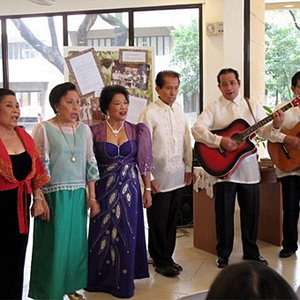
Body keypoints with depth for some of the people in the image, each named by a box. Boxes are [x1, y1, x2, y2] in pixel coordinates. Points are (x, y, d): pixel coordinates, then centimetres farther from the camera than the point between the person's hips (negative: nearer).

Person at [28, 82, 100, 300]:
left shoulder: (84, 129, 6)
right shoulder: (44, 129, -7)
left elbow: (90, 165, 9)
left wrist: (92, 197, 7)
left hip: (78, 196, 5)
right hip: (53, 196, -4)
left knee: (76, 242, 12)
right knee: (54, 244, 3)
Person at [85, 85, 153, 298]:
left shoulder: (136, 131, 2)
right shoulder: (95, 132, -6)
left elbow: (143, 162, 5)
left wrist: (147, 189, 3)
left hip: (129, 188, 2)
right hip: (105, 190, -2)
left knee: (126, 234, 8)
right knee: (103, 234, 7)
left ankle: (123, 280, 23)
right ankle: (101, 279, 23)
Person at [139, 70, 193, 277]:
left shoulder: (179, 112, 9)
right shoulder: (150, 113, -10)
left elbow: (187, 142, 14)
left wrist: (188, 169, 12)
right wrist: (148, 178, -14)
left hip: (178, 177, 6)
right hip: (159, 179, -6)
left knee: (172, 221, 15)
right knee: (158, 223, 6)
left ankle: (167, 257, 29)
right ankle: (160, 261, 21)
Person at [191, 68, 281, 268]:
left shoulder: (252, 107, 10)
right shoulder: (213, 108, 0)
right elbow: (197, 129, -13)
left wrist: (275, 125, -18)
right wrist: (220, 141, -25)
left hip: (249, 168, 3)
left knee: (251, 211, 9)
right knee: (224, 212, 5)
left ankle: (251, 253, 25)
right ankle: (223, 254, 20)